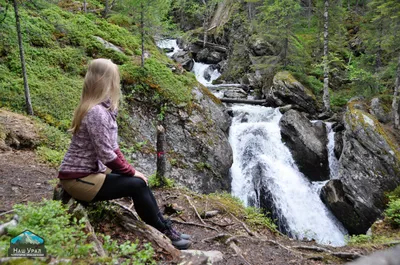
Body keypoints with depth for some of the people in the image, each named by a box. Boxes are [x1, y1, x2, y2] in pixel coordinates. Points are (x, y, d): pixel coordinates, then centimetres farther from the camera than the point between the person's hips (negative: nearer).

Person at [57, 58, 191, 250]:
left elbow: (112, 147, 9)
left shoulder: (102, 108, 6)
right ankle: (166, 234, 3)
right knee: (136, 185, -13)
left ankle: (165, 227, 11)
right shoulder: (96, 112, -24)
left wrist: (129, 169, 1)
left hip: (90, 171, 9)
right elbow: (106, 155, -25)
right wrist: (131, 171, -12)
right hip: (78, 179, -9)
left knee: (138, 180, 2)